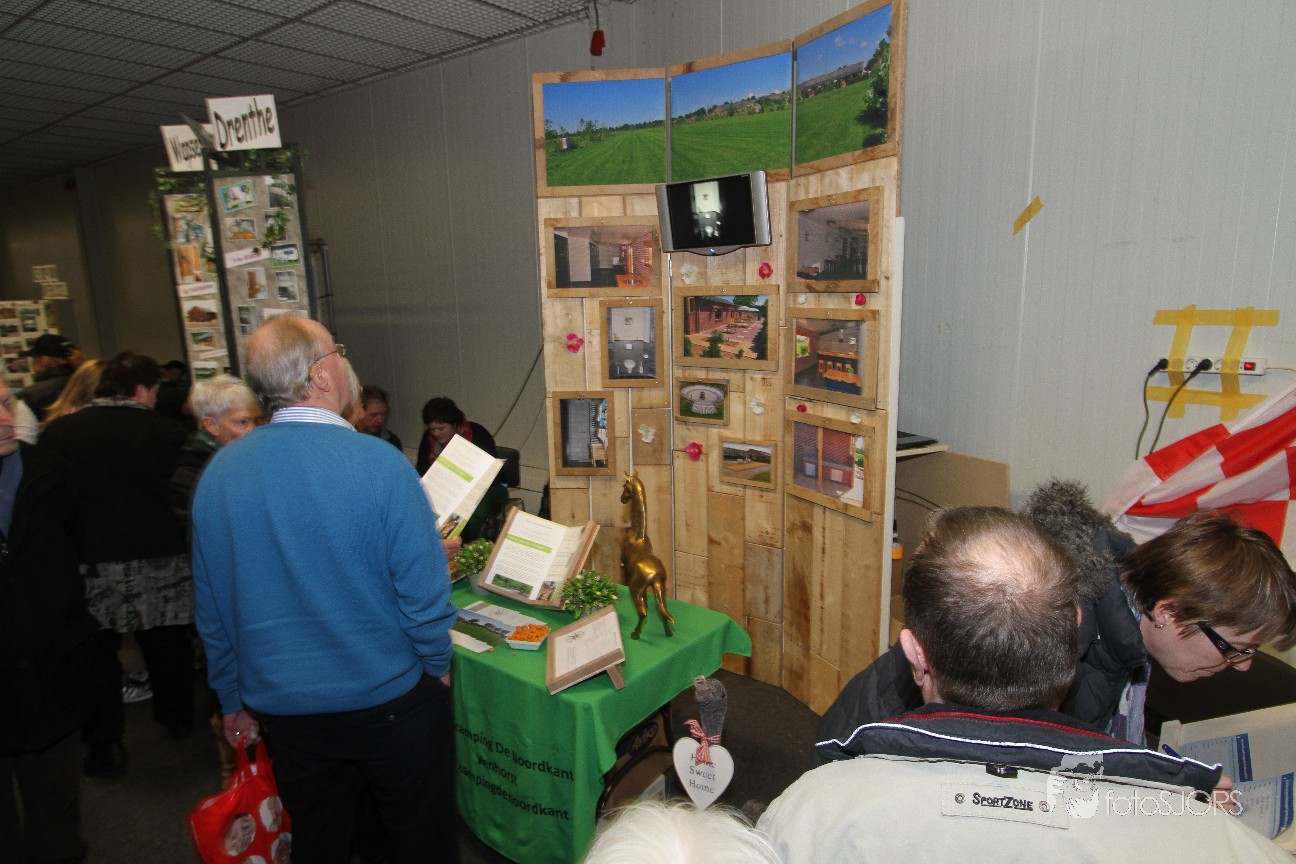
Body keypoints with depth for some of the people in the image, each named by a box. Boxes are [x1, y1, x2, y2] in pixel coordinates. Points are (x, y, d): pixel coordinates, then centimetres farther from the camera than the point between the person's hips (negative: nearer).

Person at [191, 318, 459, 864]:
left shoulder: (218, 472, -6)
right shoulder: (378, 463, -23)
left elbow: (211, 607, 3)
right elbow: (422, 588, -20)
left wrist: (234, 700, 16)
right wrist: (436, 666, -1)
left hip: (283, 710, 5)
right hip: (389, 702, -4)